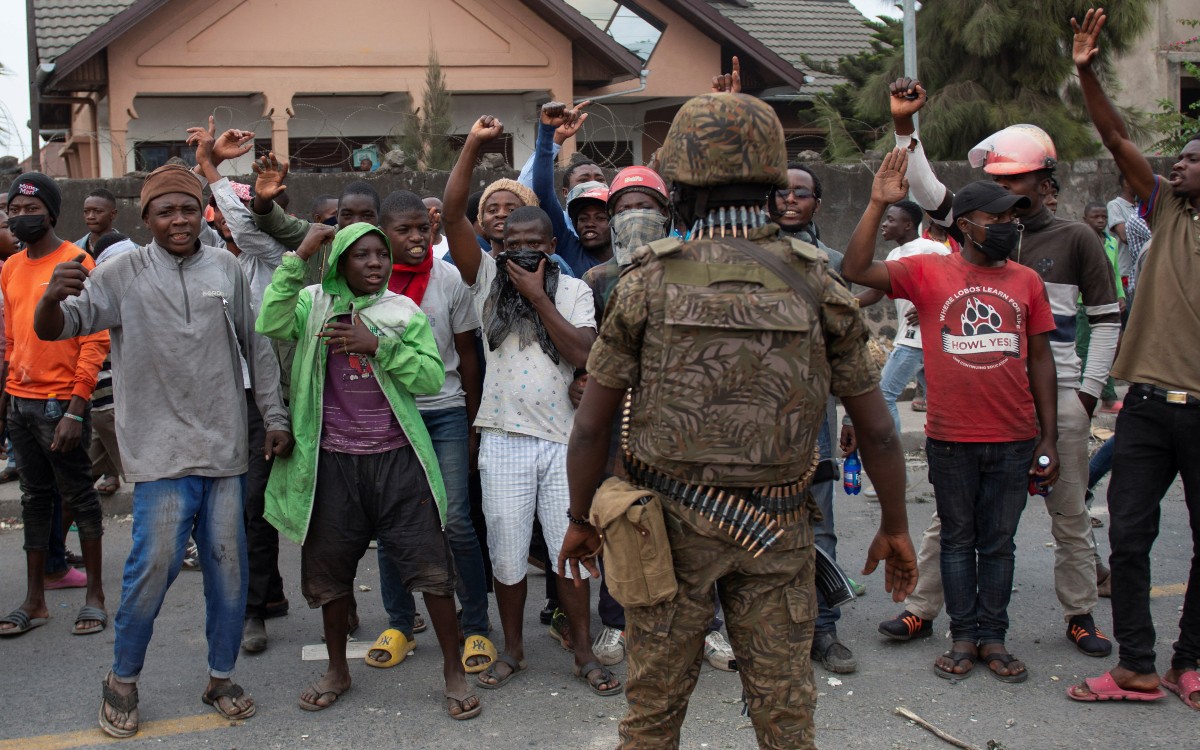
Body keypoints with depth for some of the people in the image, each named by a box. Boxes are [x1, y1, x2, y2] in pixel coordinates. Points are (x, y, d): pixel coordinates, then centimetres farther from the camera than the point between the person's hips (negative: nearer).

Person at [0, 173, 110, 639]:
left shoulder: (76, 262, -9)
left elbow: (95, 342, -12)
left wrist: (75, 410, -17)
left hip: (61, 403, -6)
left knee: (78, 496, 2)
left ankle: (95, 596, 12)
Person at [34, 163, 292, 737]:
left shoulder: (226, 270, 6)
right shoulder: (123, 274, -3)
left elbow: (256, 348, 12)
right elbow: (52, 330, -9)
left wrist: (275, 418, 9)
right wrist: (53, 298, -32)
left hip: (225, 448, 3)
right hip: (161, 449, -3)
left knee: (228, 566, 8)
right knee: (154, 565, -7)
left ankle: (221, 678, 25)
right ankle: (122, 680, 15)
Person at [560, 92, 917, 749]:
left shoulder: (648, 283, -6)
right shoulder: (815, 284, -2)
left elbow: (591, 425, -3)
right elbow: (877, 429, 1)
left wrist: (580, 520, 11)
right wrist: (895, 527, 14)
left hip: (669, 522, -1)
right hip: (778, 530, 1)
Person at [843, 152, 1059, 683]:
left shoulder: (1026, 282, 6)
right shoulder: (928, 272, -2)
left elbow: (1040, 359, 9)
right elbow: (855, 271, -13)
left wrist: (1049, 438, 7)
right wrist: (878, 205, -20)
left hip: (1013, 440, 2)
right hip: (951, 439, -2)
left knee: (999, 542, 10)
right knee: (958, 539, 10)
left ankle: (993, 637, 21)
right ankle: (963, 637, 20)